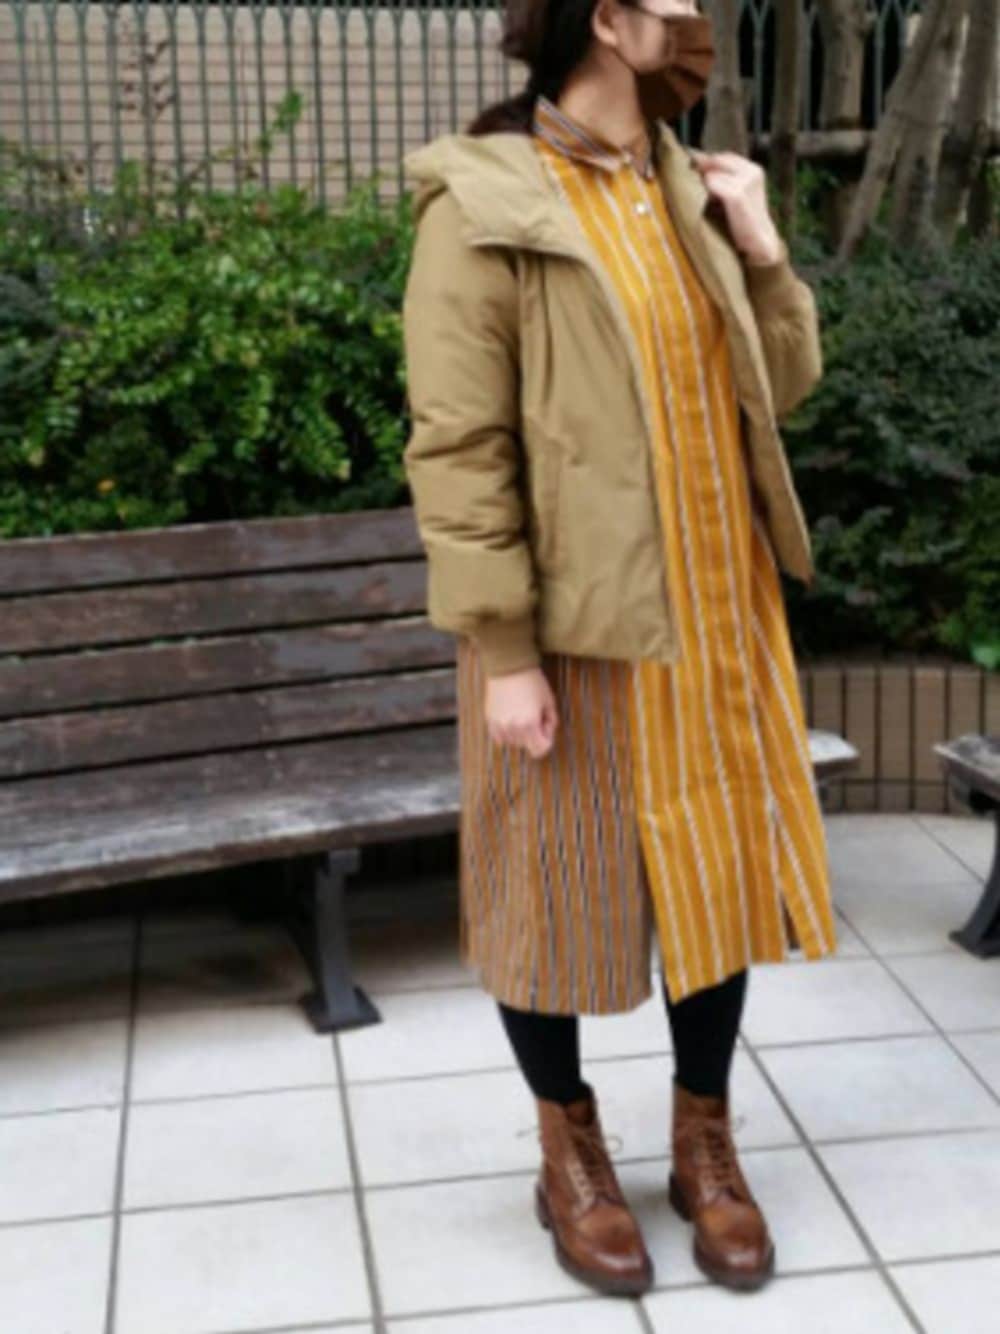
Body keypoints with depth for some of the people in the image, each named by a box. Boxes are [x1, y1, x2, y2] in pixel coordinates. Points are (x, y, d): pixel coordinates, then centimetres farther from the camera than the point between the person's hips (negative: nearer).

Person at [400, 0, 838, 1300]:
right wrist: (504, 649, -18)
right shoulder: (483, 207, -12)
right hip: (576, 629, -6)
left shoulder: (691, 188, 10)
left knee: (720, 874, 14)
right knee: (559, 894, 8)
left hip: (720, 617, 7)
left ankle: (705, 1143, 33)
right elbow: (456, 450, -16)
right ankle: (571, 1153, 30)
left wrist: (763, 250, -2)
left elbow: (781, 387, 14)